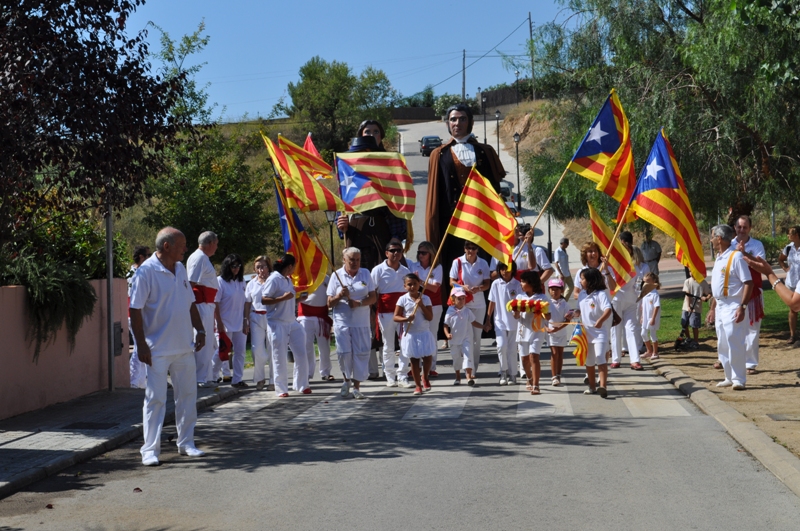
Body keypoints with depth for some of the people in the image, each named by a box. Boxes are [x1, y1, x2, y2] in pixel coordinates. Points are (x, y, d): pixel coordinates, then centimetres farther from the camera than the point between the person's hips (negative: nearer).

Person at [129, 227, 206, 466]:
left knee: (187, 395, 12)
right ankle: (150, 449, 5)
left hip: (184, 348, 7)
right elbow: (135, 310, -14)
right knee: (155, 398, -2)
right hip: (158, 350, -7)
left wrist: (200, 330, 10)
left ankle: (186, 443, 23)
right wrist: (142, 345, -17)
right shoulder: (146, 271, -13)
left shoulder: (180, 269, 10)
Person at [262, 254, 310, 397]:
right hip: (277, 324, -8)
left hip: (292, 322, 8)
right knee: (280, 358, 0)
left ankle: (301, 385, 17)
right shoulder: (273, 279, -11)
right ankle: (281, 389, 9)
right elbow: (263, 300, -17)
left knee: (301, 354, 6)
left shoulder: (288, 279, 14)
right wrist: (283, 298, -22)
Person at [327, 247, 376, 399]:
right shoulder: (337, 275, 3)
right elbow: (329, 303, 4)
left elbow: (373, 297, 4)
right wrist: (339, 296, -16)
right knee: (344, 352, -7)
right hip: (342, 321, -1)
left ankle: (356, 386, 8)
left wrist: (359, 303, -14)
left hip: (361, 322, 1)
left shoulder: (365, 273, 7)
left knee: (361, 353, -2)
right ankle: (347, 380, 20)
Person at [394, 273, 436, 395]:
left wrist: (422, 305, -17)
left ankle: (425, 377, 29)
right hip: (410, 335, -1)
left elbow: (430, 317, -6)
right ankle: (418, 385, 19)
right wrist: (406, 319, -23)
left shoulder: (425, 298, -1)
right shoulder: (402, 299, -4)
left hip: (424, 334, 1)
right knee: (414, 360, 6)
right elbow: (395, 317, -5)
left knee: (428, 357, 0)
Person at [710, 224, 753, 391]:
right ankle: (729, 377, 22)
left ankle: (739, 380, 0)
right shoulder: (719, 258, 13)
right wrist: (713, 309, 19)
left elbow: (748, 283, -18)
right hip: (720, 307, 9)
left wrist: (743, 307, -23)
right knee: (722, 346, 13)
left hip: (733, 307, -9)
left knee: (735, 344, -7)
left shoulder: (736, 256, -14)